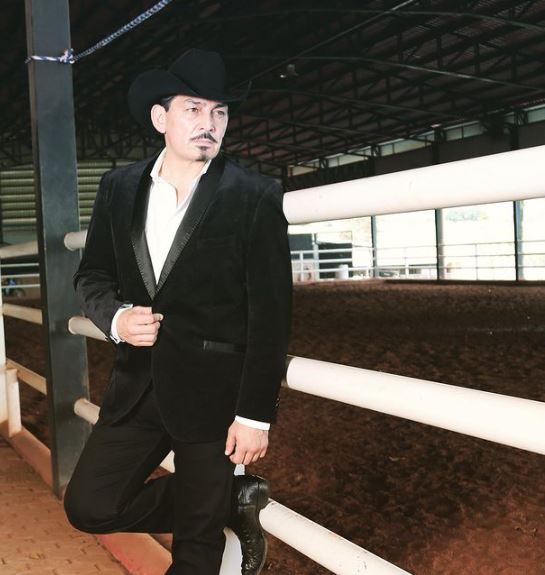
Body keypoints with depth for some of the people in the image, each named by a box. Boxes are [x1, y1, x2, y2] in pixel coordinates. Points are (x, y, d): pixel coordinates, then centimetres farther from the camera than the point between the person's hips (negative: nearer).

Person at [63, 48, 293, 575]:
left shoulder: (254, 198, -10)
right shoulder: (118, 188, 4)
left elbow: (270, 315, -11)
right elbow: (91, 275, 13)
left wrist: (255, 415, -12)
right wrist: (116, 317, -10)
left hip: (214, 390, -4)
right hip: (137, 384, 5)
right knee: (88, 506, 5)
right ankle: (232, 502, 18)